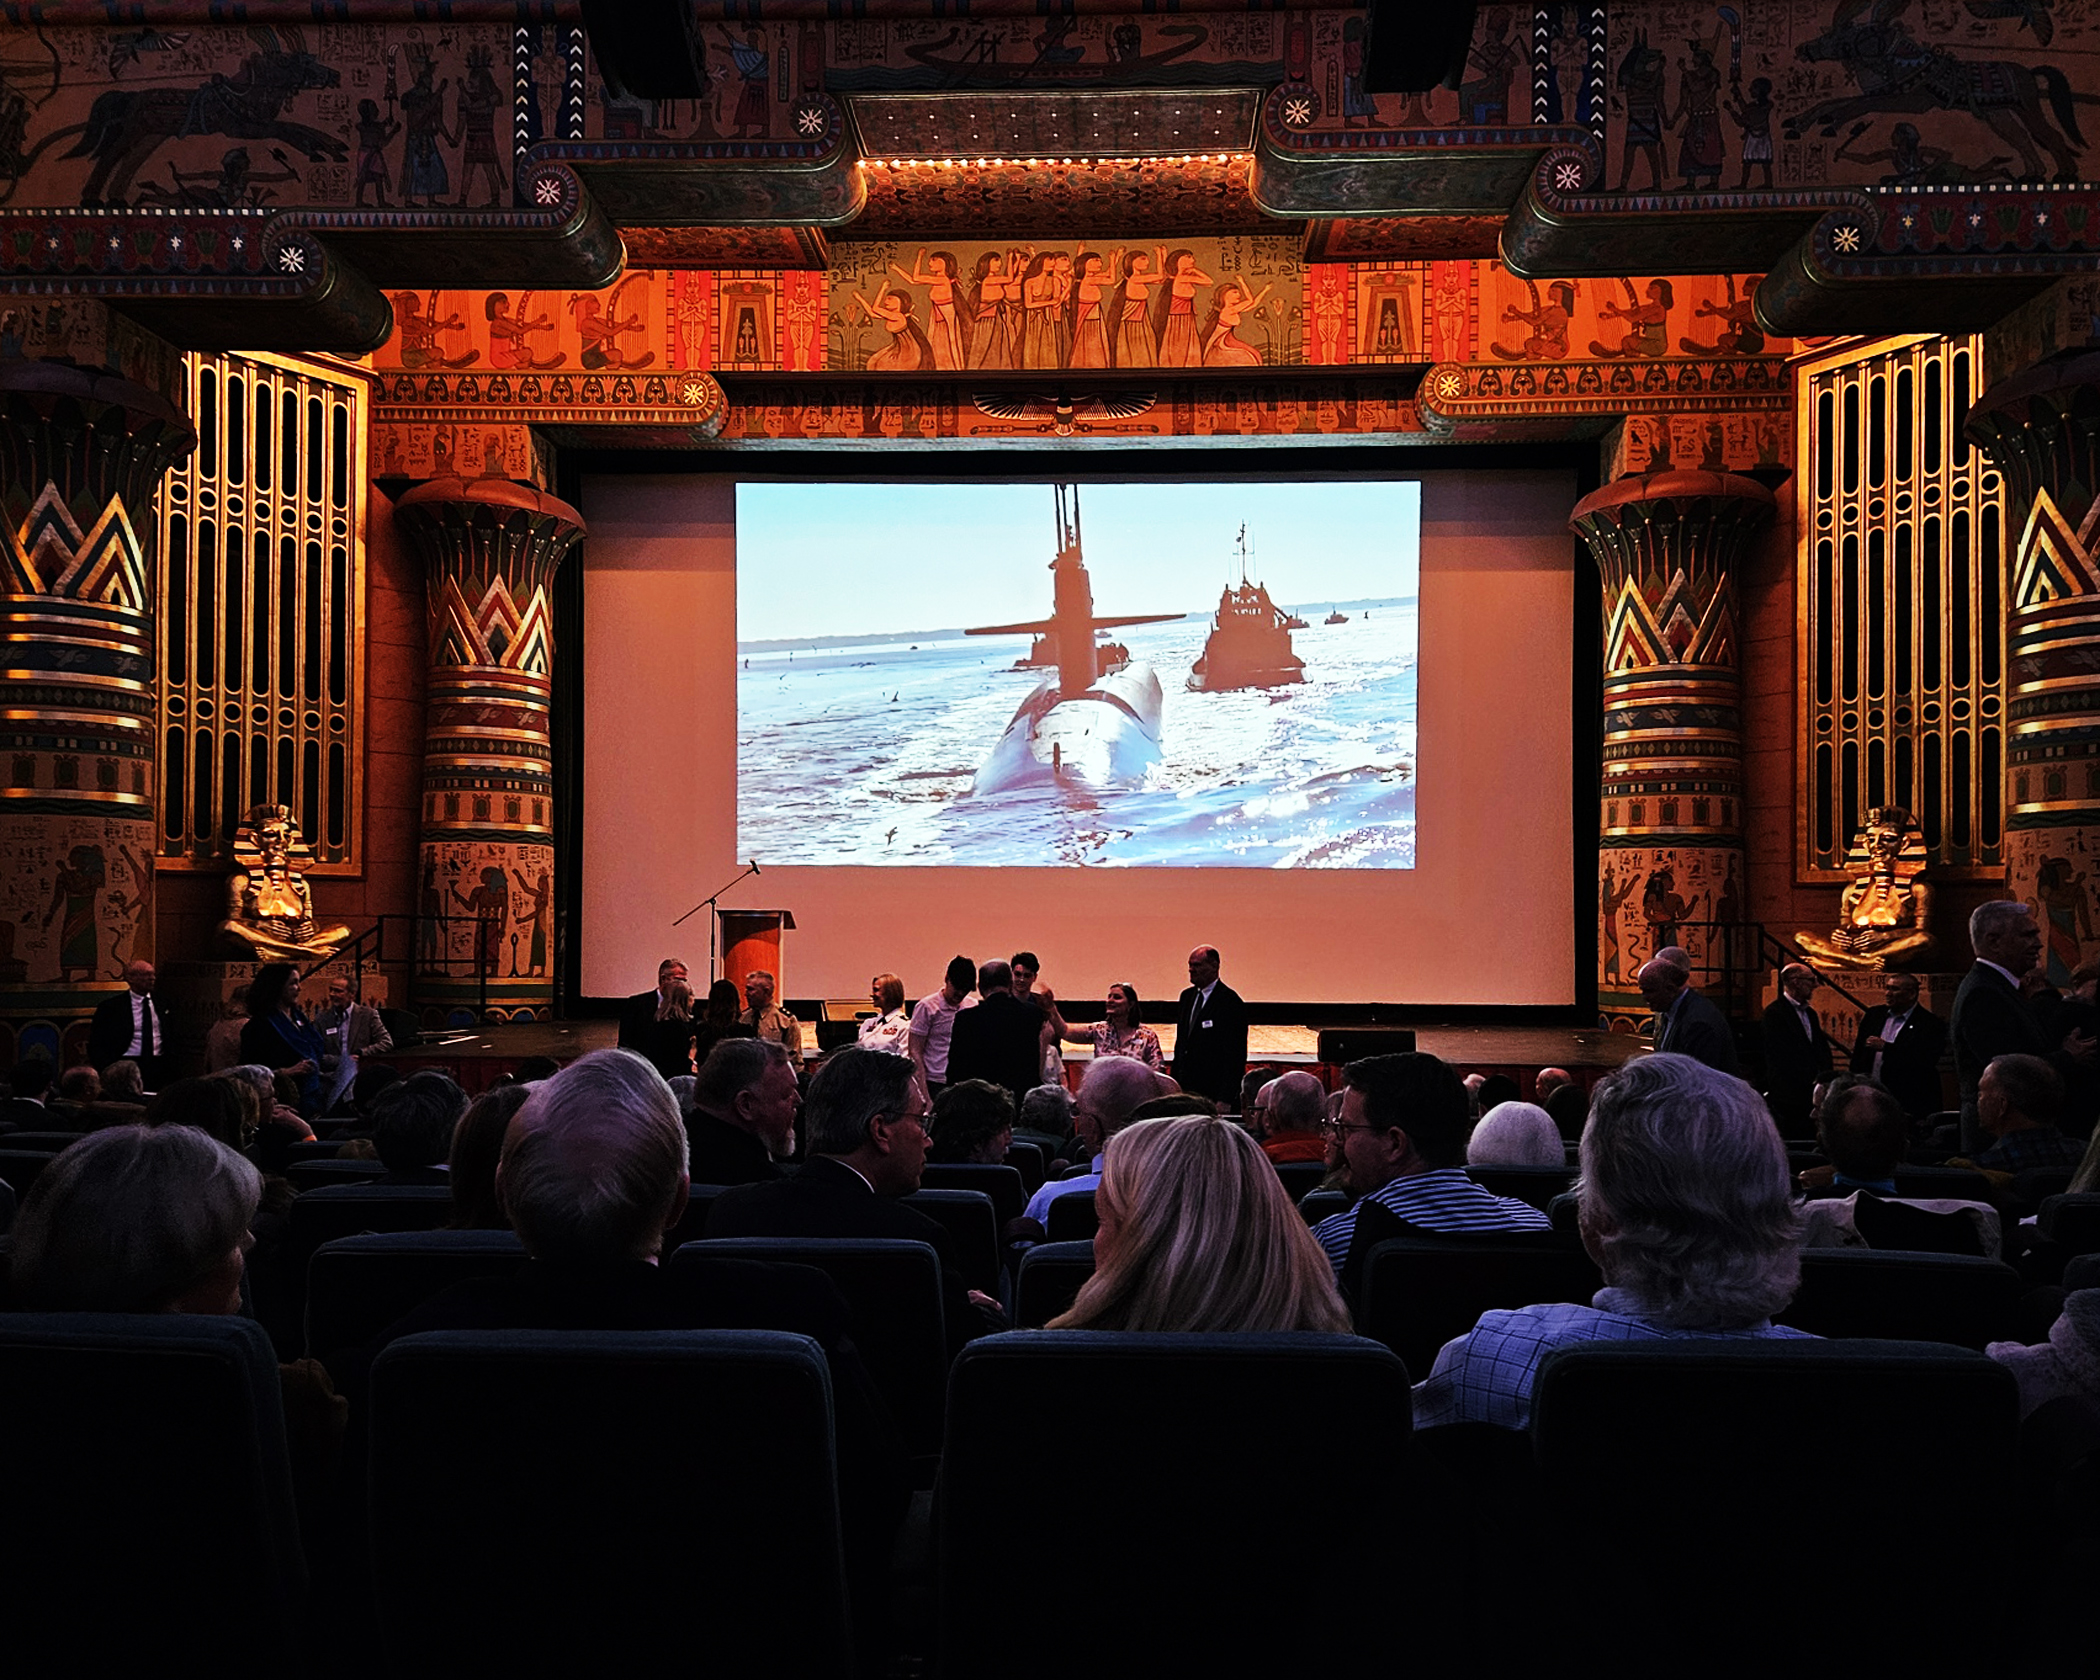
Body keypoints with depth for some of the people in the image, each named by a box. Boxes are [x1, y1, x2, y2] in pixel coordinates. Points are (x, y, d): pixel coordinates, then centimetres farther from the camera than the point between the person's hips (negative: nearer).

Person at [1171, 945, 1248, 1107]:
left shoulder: (1230, 1002, -11)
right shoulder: (1187, 996, 13)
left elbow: (1235, 1055, -13)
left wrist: (1225, 1100, -17)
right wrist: (1174, 1084, 12)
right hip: (1186, 1087, 6)